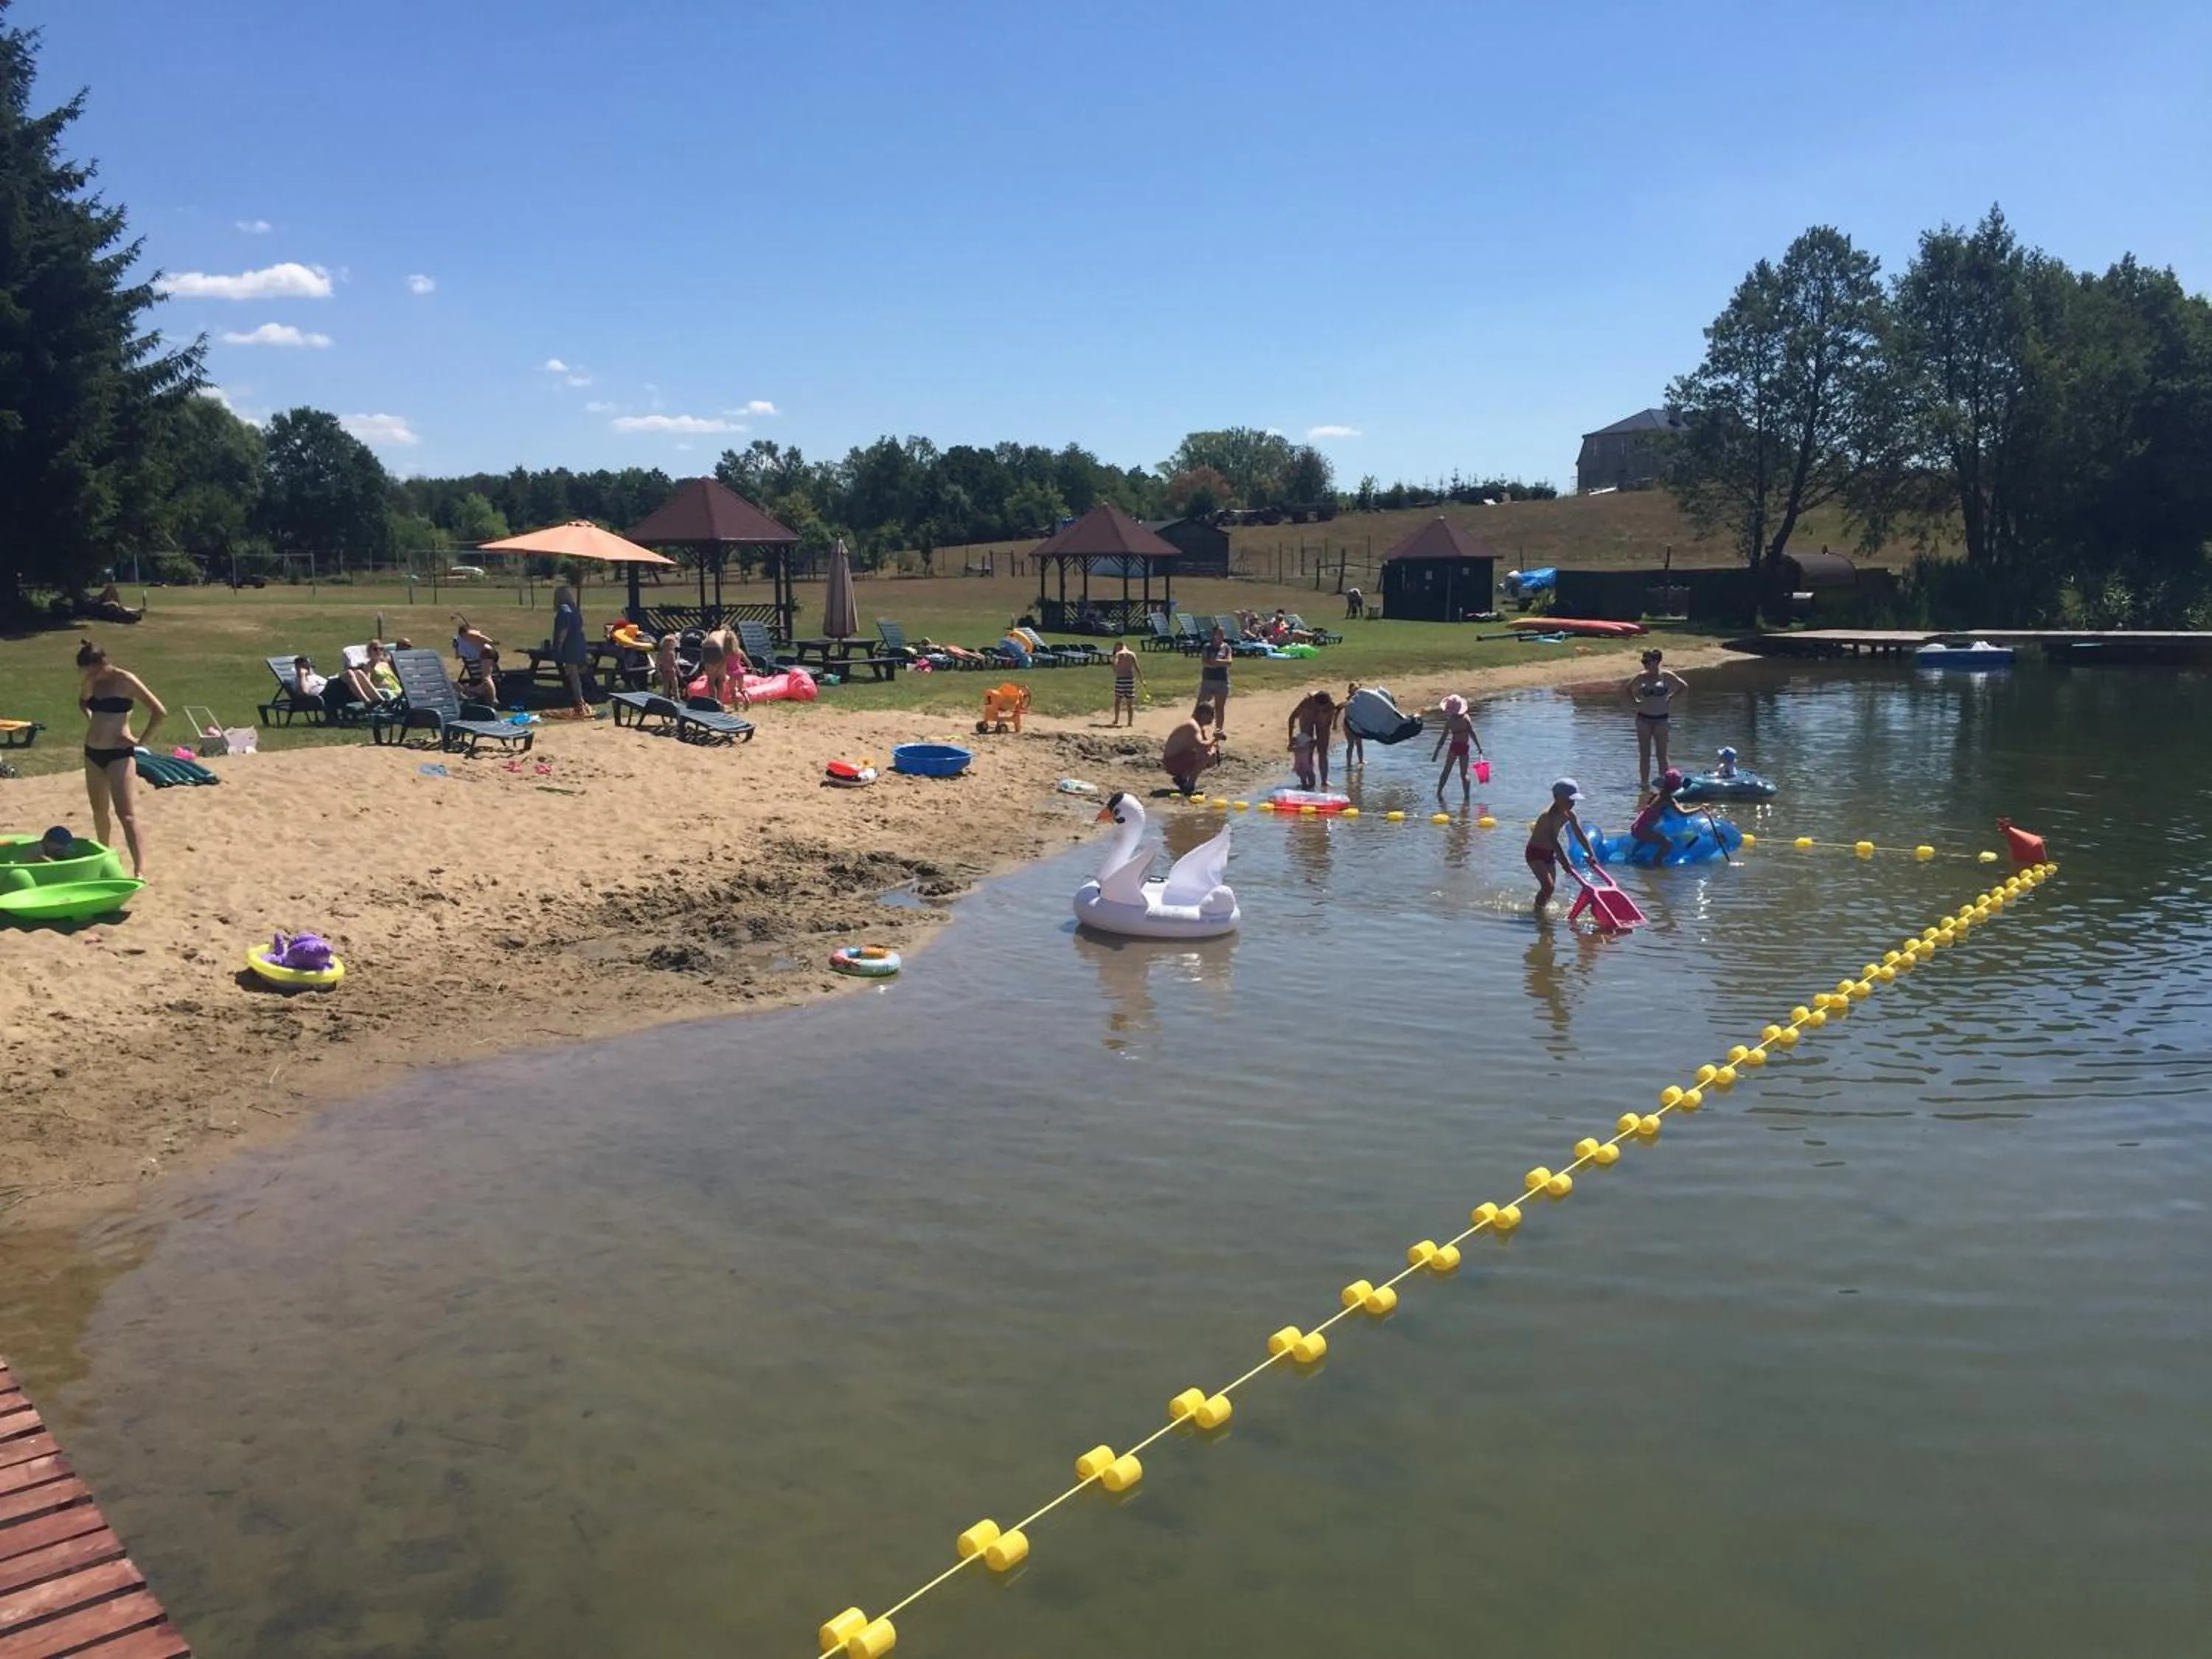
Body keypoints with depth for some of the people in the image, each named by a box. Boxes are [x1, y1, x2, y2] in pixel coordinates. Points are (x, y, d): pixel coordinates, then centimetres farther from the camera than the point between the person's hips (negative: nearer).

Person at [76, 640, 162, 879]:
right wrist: (91, 720, 15)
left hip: (119, 753, -7)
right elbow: (82, 701, 32)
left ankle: (140, 870, -22)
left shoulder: (125, 680, -12)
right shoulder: (92, 682, 7)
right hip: (92, 752, 7)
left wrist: (142, 740, -13)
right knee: (99, 810, 17)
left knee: (125, 812, -15)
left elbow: (159, 712, -17)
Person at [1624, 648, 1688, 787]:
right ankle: (1644, 783, 10)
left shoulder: (1667, 676, -4)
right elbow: (1625, 690, 16)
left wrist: (1671, 698, 3)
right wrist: (1635, 701, 6)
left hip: (1661, 719, -2)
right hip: (1643, 719, 2)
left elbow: (1684, 687, 7)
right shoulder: (1641, 677, 2)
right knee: (1644, 755, 5)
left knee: (1661, 755, 1)